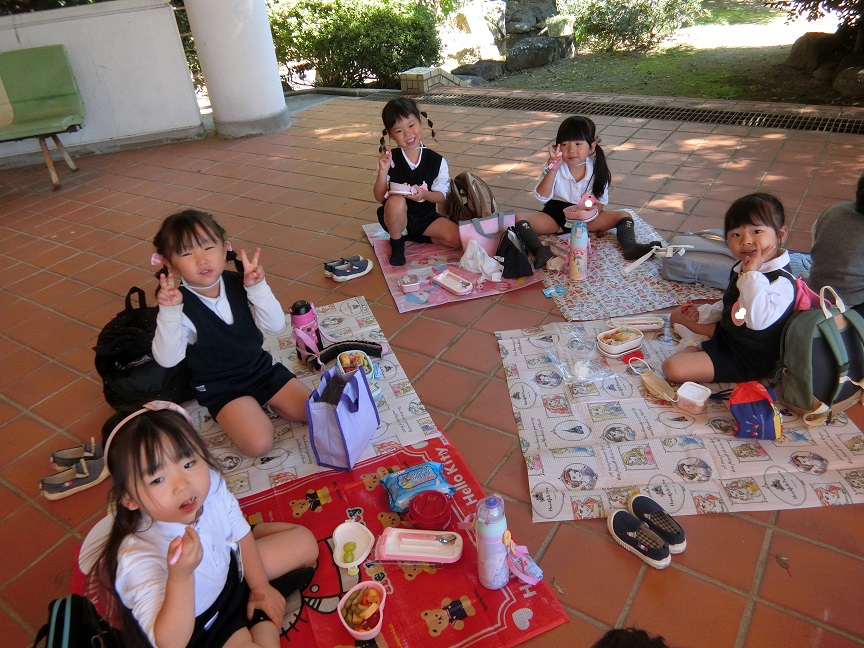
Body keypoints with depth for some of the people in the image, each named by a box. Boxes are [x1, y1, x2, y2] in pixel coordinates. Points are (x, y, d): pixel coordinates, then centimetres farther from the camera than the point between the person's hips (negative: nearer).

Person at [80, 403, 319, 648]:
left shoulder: (210, 486, -23)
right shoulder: (138, 557, -39)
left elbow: (240, 534, -2)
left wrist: (260, 586, 5)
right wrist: (180, 577, -52)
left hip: (228, 570, 6)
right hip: (194, 625, -5)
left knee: (305, 542, 8)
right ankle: (264, 620, 1)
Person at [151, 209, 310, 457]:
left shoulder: (239, 284, -10)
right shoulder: (178, 304, -18)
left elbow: (276, 325, -15)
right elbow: (167, 359, -27)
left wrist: (257, 288, -28)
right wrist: (169, 312, -39)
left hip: (262, 368, 4)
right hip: (220, 388, -3)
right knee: (258, 443, -23)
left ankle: (263, 405, 15)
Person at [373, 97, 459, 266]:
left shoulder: (437, 161, -8)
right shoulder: (390, 160, -10)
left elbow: (441, 196, -5)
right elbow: (379, 197, -10)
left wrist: (424, 194, -27)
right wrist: (383, 171, -27)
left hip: (426, 217, 2)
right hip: (396, 218, -1)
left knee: (455, 239, -20)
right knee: (396, 201, -36)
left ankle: (415, 237, 5)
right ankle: (397, 244, -9)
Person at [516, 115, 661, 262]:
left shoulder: (597, 170, -6)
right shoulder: (555, 168, -10)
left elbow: (601, 200, 2)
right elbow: (542, 197, -19)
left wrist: (594, 210, -22)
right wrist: (552, 170, -30)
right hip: (556, 216, -1)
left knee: (624, 216, -14)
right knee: (519, 220, -28)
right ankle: (540, 252, -47)